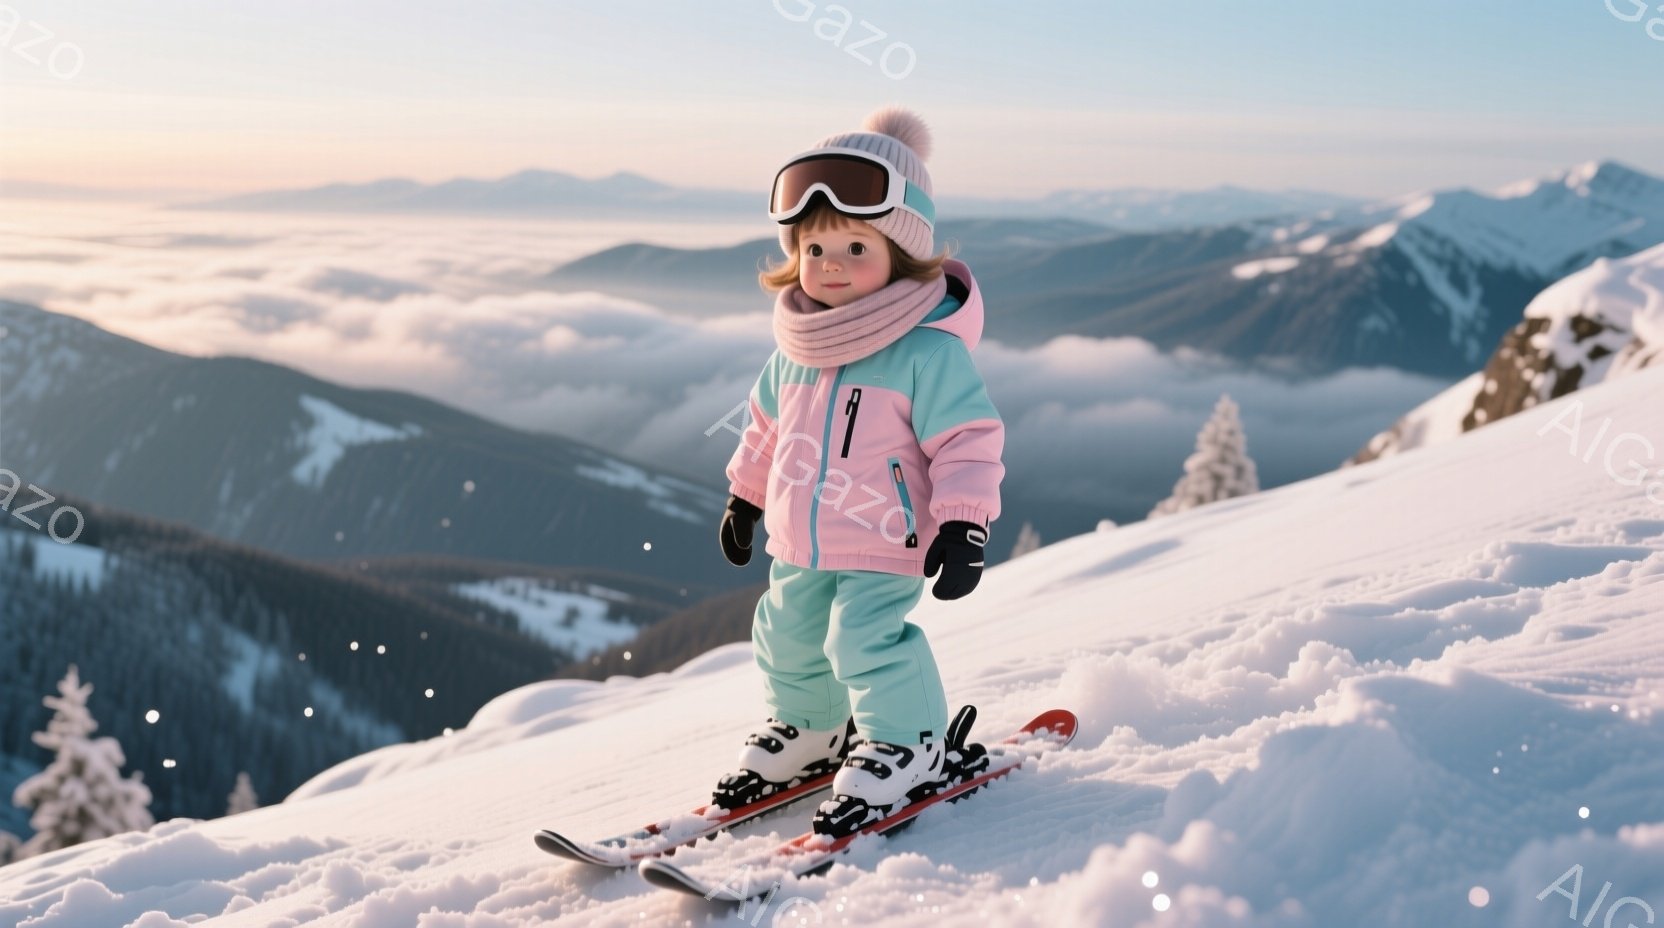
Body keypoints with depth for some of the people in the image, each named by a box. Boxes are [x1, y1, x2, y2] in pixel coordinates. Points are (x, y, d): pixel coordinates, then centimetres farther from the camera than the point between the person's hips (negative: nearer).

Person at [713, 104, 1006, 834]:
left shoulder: (928, 348, -18)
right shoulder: (796, 347, 3)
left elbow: (968, 437, -18)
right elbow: (768, 422, 18)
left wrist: (964, 524, -23)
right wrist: (746, 495, 25)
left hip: (886, 542, -7)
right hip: (799, 541, 7)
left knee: (865, 637, -16)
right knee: (787, 637, 17)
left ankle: (905, 745, 7)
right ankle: (808, 727, 41)